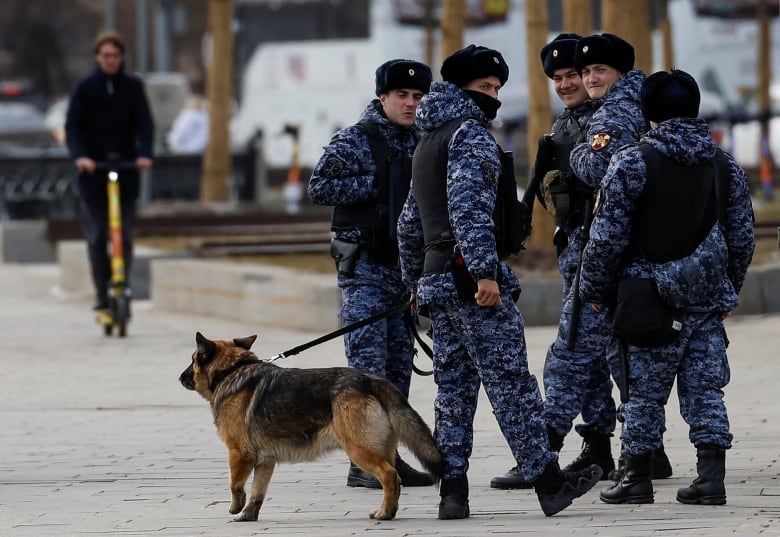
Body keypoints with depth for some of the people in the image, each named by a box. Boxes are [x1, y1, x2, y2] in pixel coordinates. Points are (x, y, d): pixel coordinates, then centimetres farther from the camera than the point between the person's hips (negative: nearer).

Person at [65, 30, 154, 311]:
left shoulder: (133, 87, 5)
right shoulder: (85, 88, 2)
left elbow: (145, 123, -1)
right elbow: (73, 126, -4)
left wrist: (145, 154, -19)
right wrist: (79, 155, -22)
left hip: (126, 170, 0)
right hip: (93, 172, 0)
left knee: (124, 237, -2)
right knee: (97, 236, -2)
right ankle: (102, 293, 1)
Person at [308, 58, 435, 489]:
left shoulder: (422, 145, 13)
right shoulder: (353, 141, -5)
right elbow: (319, 187, -15)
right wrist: (375, 184, -18)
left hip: (406, 266, 7)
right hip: (365, 267, -7)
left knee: (399, 364, 8)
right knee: (368, 363, -11)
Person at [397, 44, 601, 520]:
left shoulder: (428, 142, 22)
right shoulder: (470, 133, -8)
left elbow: (410, 222, 26)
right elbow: (469, 206, -21)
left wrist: (414, 280, 31)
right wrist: (485, 271, -26)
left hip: (437, 280, 9)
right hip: (470, 276, -9)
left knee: (454, 388, 8)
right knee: (511, 383, -8)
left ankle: (452, 491, 5)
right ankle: (550, 483, -8)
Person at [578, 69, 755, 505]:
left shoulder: (633, 161, -9)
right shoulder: (726, 167, 6)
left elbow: (609, 235, -9)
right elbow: (743, 239, 10)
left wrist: (595, 289, 2)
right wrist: (728, 292, 22)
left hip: (648, 299, -3)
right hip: (707, 300, 4)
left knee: (645, 391, 4)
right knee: (705, 388, 6)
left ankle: (639, 478, 11)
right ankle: (712, 478, 1)